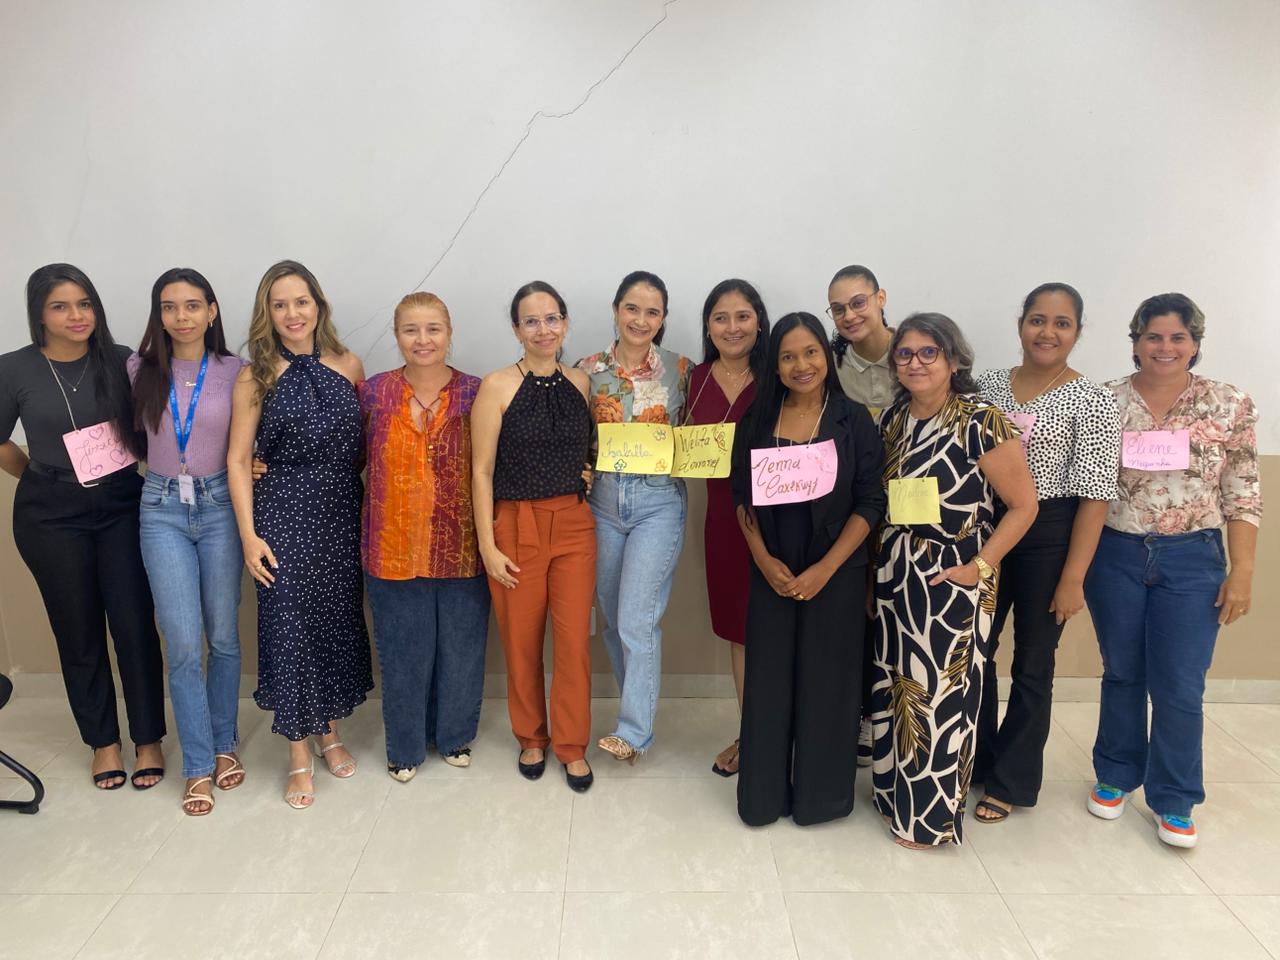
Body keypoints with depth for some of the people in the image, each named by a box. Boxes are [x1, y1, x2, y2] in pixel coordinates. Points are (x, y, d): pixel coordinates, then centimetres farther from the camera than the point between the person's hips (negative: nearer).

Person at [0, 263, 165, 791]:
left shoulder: (120, 361, -2)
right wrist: (45, 481, 9)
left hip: (122, 506, 0)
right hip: (52, 517, 0)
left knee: (135, 625, 0)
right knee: (79, 632, 9)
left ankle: (148, 740, 17)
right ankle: (102, 741, 27)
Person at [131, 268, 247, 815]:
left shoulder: (234, 371, -1)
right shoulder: (142, 370, 3)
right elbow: (136, 431, 17)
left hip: (219, 505, 0)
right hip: (163, 509, 1)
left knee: (223, 636, 8)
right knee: (183, 644, -2)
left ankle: (224, 744, 28)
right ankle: (198, 766, 13)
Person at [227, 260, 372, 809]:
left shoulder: (348, 366, 3)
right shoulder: (256, 377, -2)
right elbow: (238, 460, -2)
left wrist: (357, 497, 5)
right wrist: (249, 534, -7)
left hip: (343, 513, 3)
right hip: (284, 515, -2)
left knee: (340, 619, 10)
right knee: (288, 624, 1)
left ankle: (330, 733, 31)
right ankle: (299, 756, 17)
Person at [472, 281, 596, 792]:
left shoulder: (580, 382, 5)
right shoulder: (497, 386, -6)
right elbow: (482, 470, -6)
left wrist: (590, 475, 3)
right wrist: (487, 545, -9)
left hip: (574, 524, 3)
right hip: (515, 525, -2)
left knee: (575, 640, 4)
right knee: (521, 641, 9)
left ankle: (572, 746, 22)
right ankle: (531, 739, 31)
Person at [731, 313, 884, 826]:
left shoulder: (853, 419, -3)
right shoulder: (757, 421, 3)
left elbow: (871, 502, -6)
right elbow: (743, 497, 4)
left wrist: (825, 568, -13)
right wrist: (764, 560, -8)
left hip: (837, 573, -2)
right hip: (771, 573, 2)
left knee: (826, 682, 8)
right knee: (767, 682, 9)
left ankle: (821, 795, 29)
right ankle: (764, 795, 27)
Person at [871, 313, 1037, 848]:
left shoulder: (982, 423, -12)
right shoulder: (891, 420, 7)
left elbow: (1023, 504, -10)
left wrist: (979, 566, -15)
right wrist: (878, 565, 5)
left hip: (950, 582, -6)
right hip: (894, 577, 6)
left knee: (941, 693, 4)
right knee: (894, 687, 13)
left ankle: (932, 816, 22)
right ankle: (895, 793, 32)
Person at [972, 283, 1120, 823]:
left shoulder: (1091, 402, -8)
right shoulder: (988, 385, 4)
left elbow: (1095, 496, -10)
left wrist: (1073, 578, -13)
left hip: (1049, 536, -4)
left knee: (1033, 663, 9)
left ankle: (1010, 780, 27)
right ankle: (973, 762, 33)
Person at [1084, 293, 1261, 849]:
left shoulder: (1230, 406, -1)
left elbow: (1243, 496, 0)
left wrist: (1242, 570, -5)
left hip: (1193, 560, 0)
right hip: (1115, 556, 1)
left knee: (1180, 686, 4)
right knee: (1122, 674, 14)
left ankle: (1174, 801, 22)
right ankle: (1115, 777, 33)